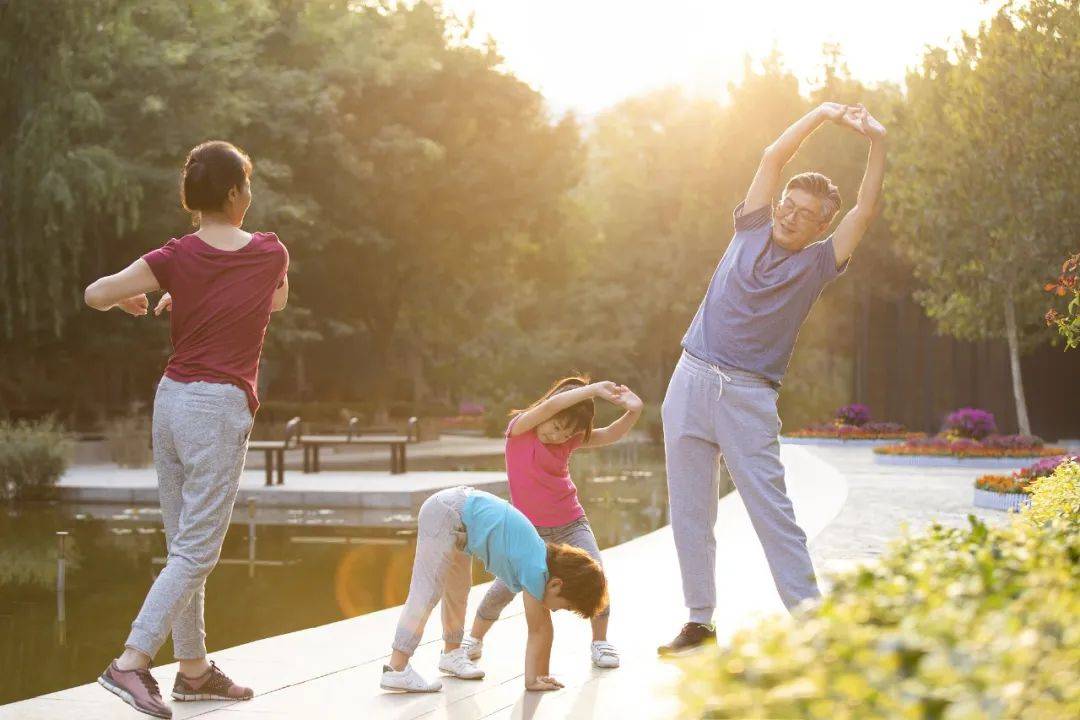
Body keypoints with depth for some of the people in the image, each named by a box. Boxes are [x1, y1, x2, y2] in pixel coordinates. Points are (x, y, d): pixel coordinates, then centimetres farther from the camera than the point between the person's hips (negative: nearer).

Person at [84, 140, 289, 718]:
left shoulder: (177, 257, -1)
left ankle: (194, 668, 19)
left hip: (172, 399, 4)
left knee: (183, 545, 12)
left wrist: (128, 298, 20)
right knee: (196, 551, -4)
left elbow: (95, 294, -2)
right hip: (221, 408, -4)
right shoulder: (270, 253, -1)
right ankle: (131, 663, -15)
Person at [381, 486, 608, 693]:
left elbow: (544, 627, 10)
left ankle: (451, 652, 39)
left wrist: (542, 675, 13)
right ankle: (396, 669, -19)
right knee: (426, 593, -15)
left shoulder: (547, 559, 4)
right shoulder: (536, 572, -20)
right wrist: (532, 680, -4)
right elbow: (538, 631, -12)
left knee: (458, 589, 22)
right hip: (445, 513, -10)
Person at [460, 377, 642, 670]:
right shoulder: (520, 428, -13)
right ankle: (474, 639, 16)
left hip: (571, 522, 3)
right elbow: (550, 406, -31)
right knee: (505, 586, -8)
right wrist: (591, 390, -37)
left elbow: (611, 435, -11)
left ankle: (600, 642, 5)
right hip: (529, 527, -3)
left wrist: (632, 412, -31)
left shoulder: (570, 439, -1)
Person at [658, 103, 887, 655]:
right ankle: (699, 622, 12)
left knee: (772, 510, -8)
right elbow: (773, 157, 8)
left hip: (749, 397, -3)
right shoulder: (753, 230, 11)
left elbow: (865, 210, -5)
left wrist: (877, 143, -13)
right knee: (690, 511, 4)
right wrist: (821, 114, 1)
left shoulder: (817, 263, 4)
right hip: (692, 380, 3)